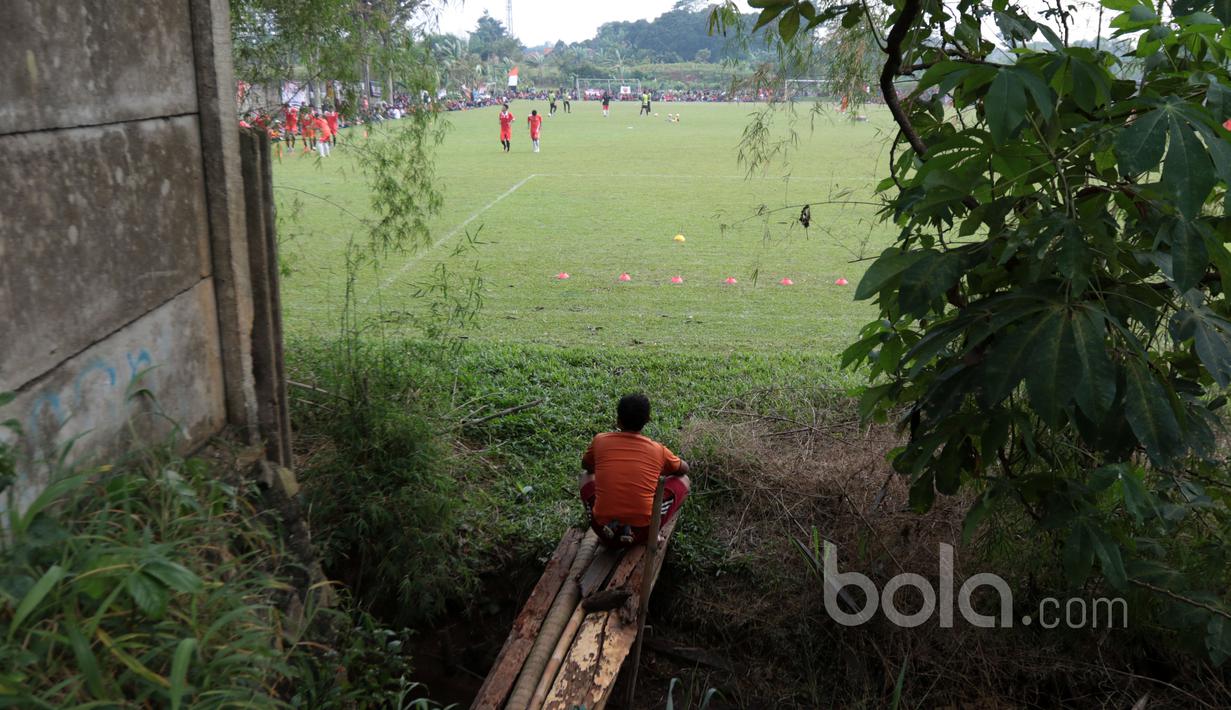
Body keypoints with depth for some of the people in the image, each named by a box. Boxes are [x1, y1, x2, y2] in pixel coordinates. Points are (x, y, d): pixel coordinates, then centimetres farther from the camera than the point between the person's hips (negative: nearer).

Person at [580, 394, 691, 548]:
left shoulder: (600, 441, -1)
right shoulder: (657, 449, -2)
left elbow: (585, 466, 23)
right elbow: (684, 469, 20)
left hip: (604, 531, 2)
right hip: (642, 533, -2)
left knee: (587, 477, 30)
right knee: (683, 480, 18)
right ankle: (652, 534, 4)